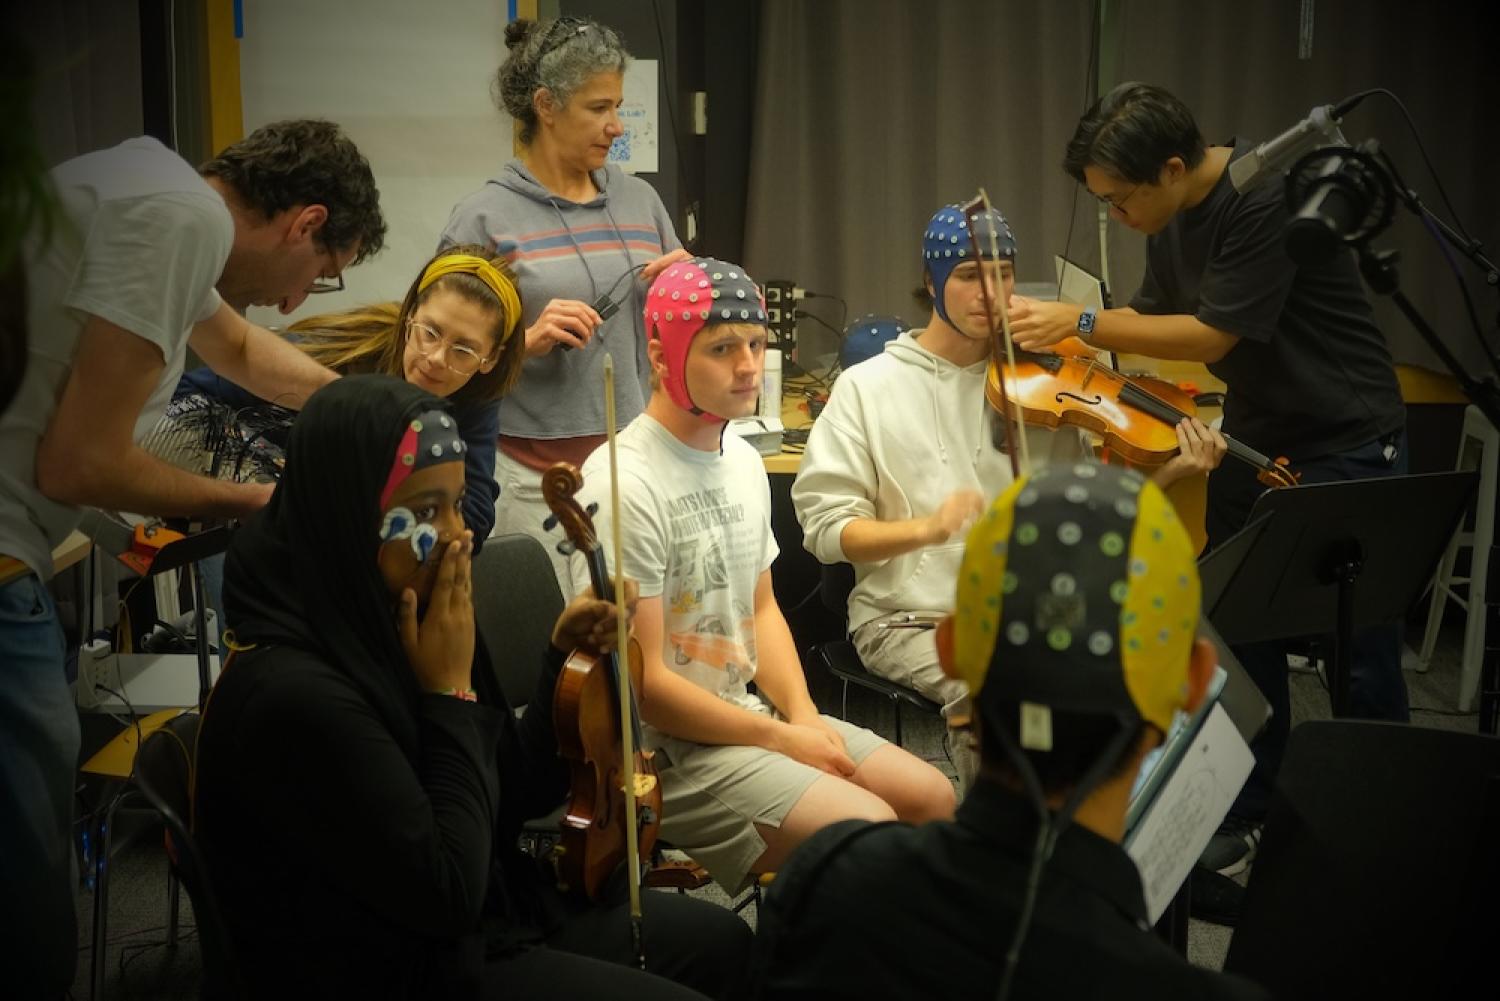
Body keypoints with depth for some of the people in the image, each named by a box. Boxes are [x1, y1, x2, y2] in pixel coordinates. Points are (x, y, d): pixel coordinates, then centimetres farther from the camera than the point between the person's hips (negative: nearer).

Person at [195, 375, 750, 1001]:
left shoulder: (380, 628, 0)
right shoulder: (295, 696, -28)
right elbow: (447, 894, -25)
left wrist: (565, 657, -3)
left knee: (721, 940, 17)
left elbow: (519, 795, 9)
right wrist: (450, 691, -21)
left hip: (491, 918, 9)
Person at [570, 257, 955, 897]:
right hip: (663, 746, -9)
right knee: (870, 833, -21)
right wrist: (780, 739, -14)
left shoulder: (743, 460, 8)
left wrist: (803, 716, 0)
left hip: (746, 711, 9)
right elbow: (643, 685, -22)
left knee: (931, 798, 5)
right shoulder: (623, 485, -21)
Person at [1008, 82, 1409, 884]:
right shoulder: (1174, 214, -1)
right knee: (1241, 635, 9)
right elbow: (1153, 312, 9)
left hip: (1346, 446, -7)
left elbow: (1212, 336, -25)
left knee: (1361, 658, 1)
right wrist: (1060, 335, -6)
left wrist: (1080, 322, -22)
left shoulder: (1270, 200, -27)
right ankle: (1248, 816, 21)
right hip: (1255, 440, 8)